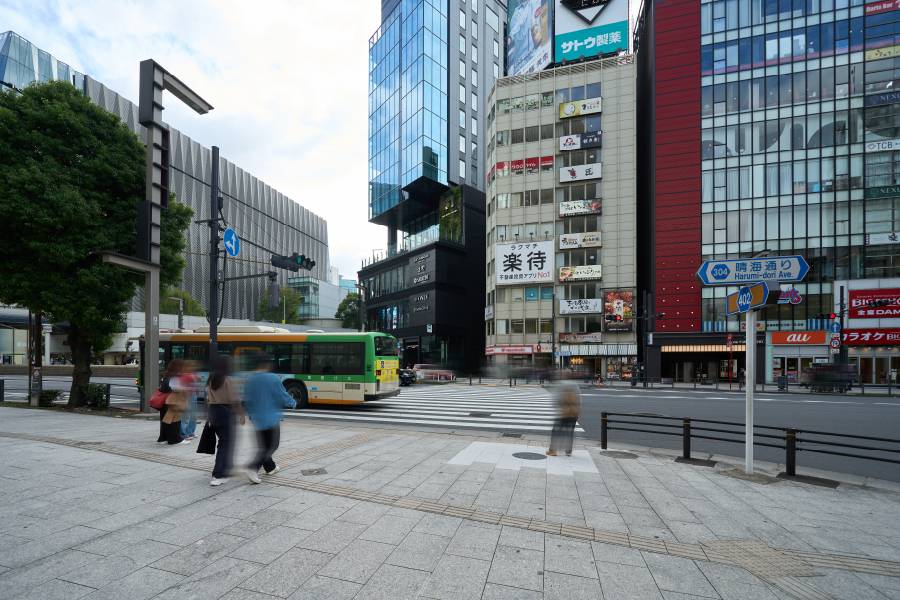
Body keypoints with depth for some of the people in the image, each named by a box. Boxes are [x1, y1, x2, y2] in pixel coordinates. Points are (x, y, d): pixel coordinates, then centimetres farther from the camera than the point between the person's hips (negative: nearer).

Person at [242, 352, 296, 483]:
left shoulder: (249, 380, -1)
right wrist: (293, 403, 11)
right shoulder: (273, 379, -14)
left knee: (263, 445, 19)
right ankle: (253, 467, -14)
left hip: (257, 419, 5)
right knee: (271, 446, 2)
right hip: (271, 418, -5)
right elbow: (283, 397, -9)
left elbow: (247, 402, 5)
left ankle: (270, 467, 29)